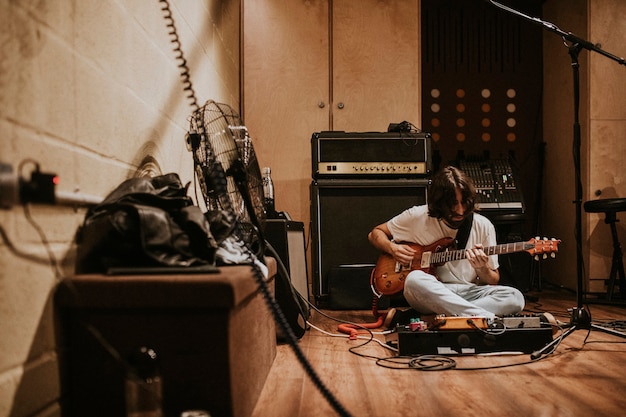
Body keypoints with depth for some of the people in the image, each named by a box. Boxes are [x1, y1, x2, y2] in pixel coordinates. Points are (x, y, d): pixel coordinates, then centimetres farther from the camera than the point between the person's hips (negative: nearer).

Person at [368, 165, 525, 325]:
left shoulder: (483, 226, 0)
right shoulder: (417, 216, -3)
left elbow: (493, 281, 7)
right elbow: (375, 233, 11)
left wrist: (482, 269, -17)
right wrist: (393, 249, -9)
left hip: (469, 293, 2)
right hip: (431, 293, -2)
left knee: (515, 298, -26)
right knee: (415, 279, -37)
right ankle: (487, 317, -35)